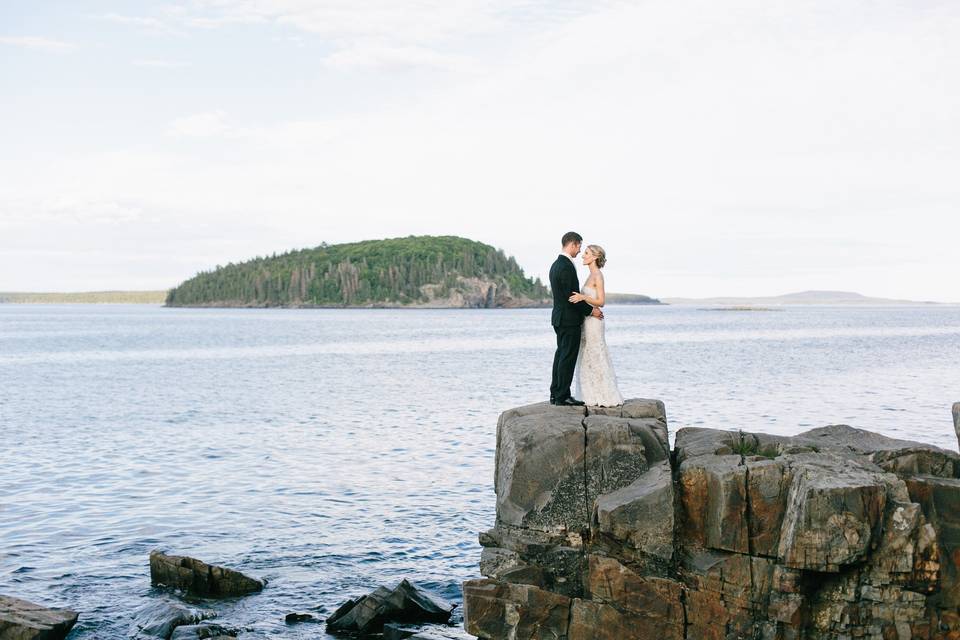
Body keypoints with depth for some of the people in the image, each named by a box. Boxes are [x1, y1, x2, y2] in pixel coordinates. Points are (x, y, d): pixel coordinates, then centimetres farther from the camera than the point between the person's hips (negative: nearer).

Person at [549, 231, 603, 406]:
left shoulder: (556, 264, 13)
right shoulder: (567, 267, -19)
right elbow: (572, 296, -21)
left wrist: (586, 309, 17)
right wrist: (590, 311, -11)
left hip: (560, 318, 10)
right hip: (569, 319, -10)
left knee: (561, 355, 14)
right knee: (568, 357, -5)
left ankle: (556, 394, 18)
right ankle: (562, 396, -2)